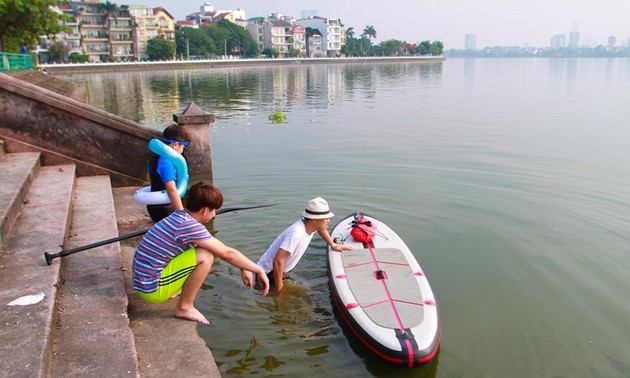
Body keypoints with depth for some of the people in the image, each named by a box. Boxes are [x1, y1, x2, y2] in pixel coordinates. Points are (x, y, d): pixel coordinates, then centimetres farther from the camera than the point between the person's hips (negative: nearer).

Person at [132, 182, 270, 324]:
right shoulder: (190, 226, -23)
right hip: (153, 289, -9)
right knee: (206, 256, -21)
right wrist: (259, 270, -8)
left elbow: (220, 248, 12)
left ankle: (173, 291, 14)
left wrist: (244, 268, 14)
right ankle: (184, 308, -6)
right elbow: (227, 253, -19)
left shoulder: (178, 217, 5)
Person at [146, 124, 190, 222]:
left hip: (155, 206, 10)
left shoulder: (156, 157, 6)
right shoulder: (166, 162, -25)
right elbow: (171, 190, -34)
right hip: (163, 209, -10)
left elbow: (149, 177, 25)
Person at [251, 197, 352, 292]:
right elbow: (278, 262, -39)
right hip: (268, 273, -8)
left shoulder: (311, 225, -8)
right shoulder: (296, 233, -35)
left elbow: (321, 229, 20)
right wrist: (279, 289, -30)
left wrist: (333, 245, 23)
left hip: (282, 271, 9)